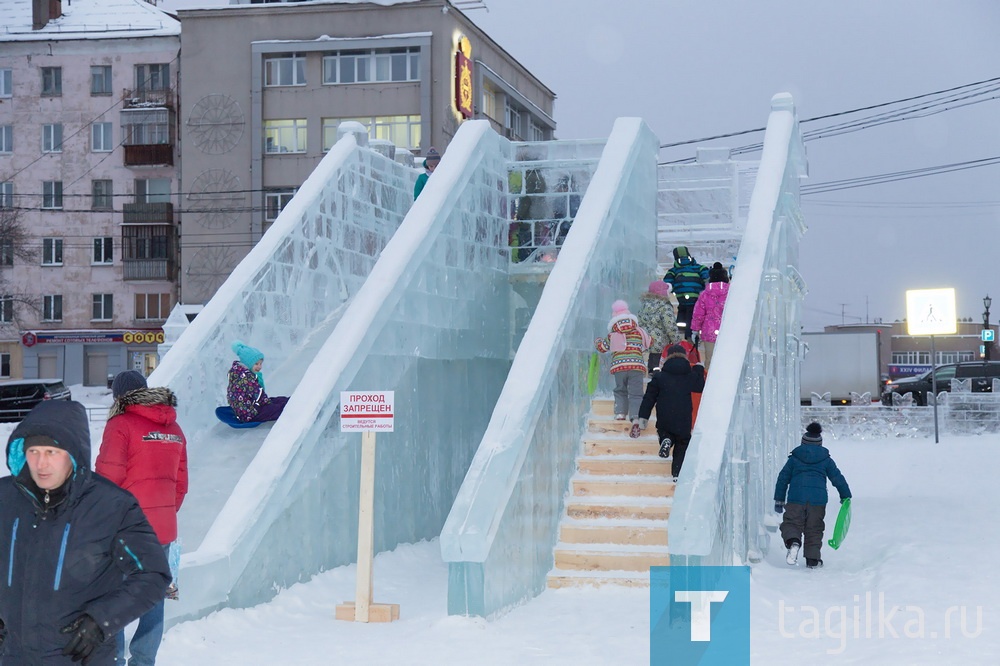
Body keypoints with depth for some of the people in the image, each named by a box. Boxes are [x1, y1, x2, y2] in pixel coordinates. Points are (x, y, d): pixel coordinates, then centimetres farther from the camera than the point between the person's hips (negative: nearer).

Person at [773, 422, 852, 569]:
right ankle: (813, 558, 7)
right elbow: (838, 478, 16)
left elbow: (783, 478, 13)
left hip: (796, 497, -1)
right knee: (814, 529, 10)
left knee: (792, 523, 1)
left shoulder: (794, 458, 14)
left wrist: (779, 500, 18)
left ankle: (793, 541, -31)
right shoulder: (826, 459, 15)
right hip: (818, 499, 1)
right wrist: (845, 496, 27)